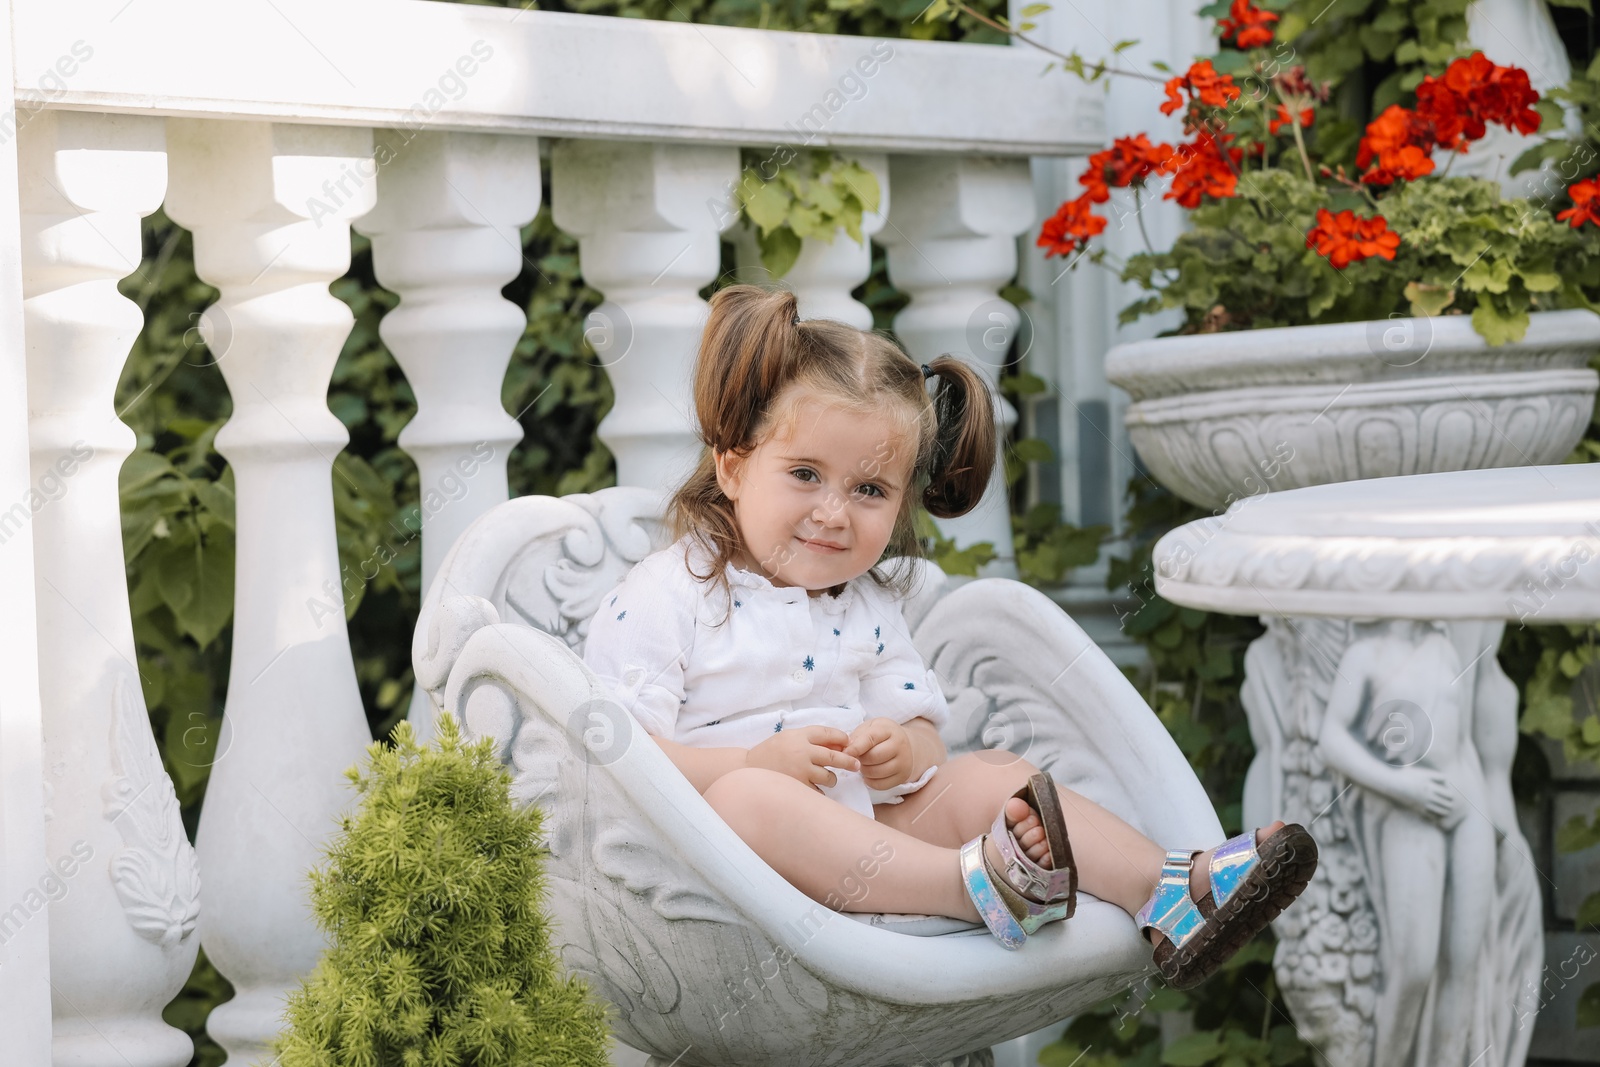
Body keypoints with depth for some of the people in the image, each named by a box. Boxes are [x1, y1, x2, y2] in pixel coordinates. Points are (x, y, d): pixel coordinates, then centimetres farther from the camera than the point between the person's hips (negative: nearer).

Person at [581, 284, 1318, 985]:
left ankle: (1165, 893, -27)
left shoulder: (867, 607, 18)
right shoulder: (665, 597, -4)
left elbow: (922, 727, 18)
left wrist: (904, 753, -9)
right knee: (745, 796, -38)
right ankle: (975, 884, -53)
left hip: (865, 827, 7)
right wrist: (758, 762, -24)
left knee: (987, 777, -11)